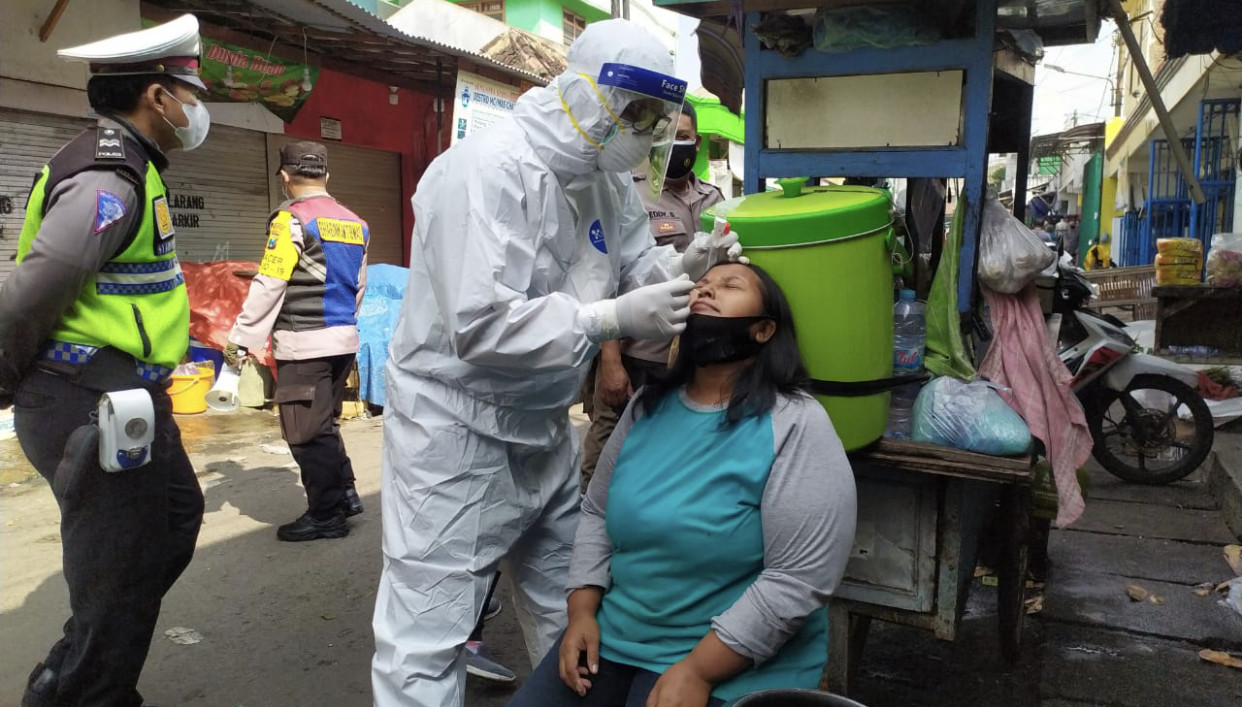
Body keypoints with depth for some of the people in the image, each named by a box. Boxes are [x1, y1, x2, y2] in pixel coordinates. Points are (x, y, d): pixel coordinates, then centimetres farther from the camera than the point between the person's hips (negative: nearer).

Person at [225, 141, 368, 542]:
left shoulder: (292, 220, -10)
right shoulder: (354, 224, 11)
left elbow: (268, 286, -13)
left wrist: (240, 341, -9)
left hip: (304, 344, -8)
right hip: (343, 340, 8)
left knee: (307, 433, 2)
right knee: (325, 425, 21)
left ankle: (326, 516, 9)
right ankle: (345, 494, 24)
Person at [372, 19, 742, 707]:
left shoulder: (607, 179, 3)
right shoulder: (489, 171, -22)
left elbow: (631, 267, 13)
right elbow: (479, 326, -29)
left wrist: (680, 266, -9)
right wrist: (613, 319, -30)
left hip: (545, 429, 8)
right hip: (456, 432, -8)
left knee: (568, 617, 21)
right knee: (426, 646, 2)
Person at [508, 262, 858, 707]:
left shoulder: (797, 427, -16)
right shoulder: (648, 406, 3)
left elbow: (800, 581, -19)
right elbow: (596, 512, 11)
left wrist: (697, 671, -18)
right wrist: (582, 612, 0)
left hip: (731, 664, -5)